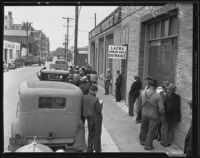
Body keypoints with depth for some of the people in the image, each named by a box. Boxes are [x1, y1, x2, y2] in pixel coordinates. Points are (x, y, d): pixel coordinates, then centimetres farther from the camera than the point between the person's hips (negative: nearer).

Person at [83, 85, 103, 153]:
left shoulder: (84, 97, -9)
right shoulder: (96, 100, -26)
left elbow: (83, 108, 0)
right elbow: (99, 110, -18)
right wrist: (100, 104, -4)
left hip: (89, 118, 5)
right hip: (96, 118, -5)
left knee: (90, 133, 20)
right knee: (97, 134, 12)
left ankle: (89, 149, 26)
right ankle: (97, 149, 23)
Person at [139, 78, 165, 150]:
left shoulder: (143, 93, -14)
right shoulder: (157, 95, -23)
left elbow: (140, 103, -1)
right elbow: (161, 108, -17)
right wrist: (161, 113, 1)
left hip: (144, 114, 4)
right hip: (154, 115, -4)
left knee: (144, 127, 24)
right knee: (151, 130, 11)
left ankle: (142, 140, 44)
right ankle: (148, 145, 21)